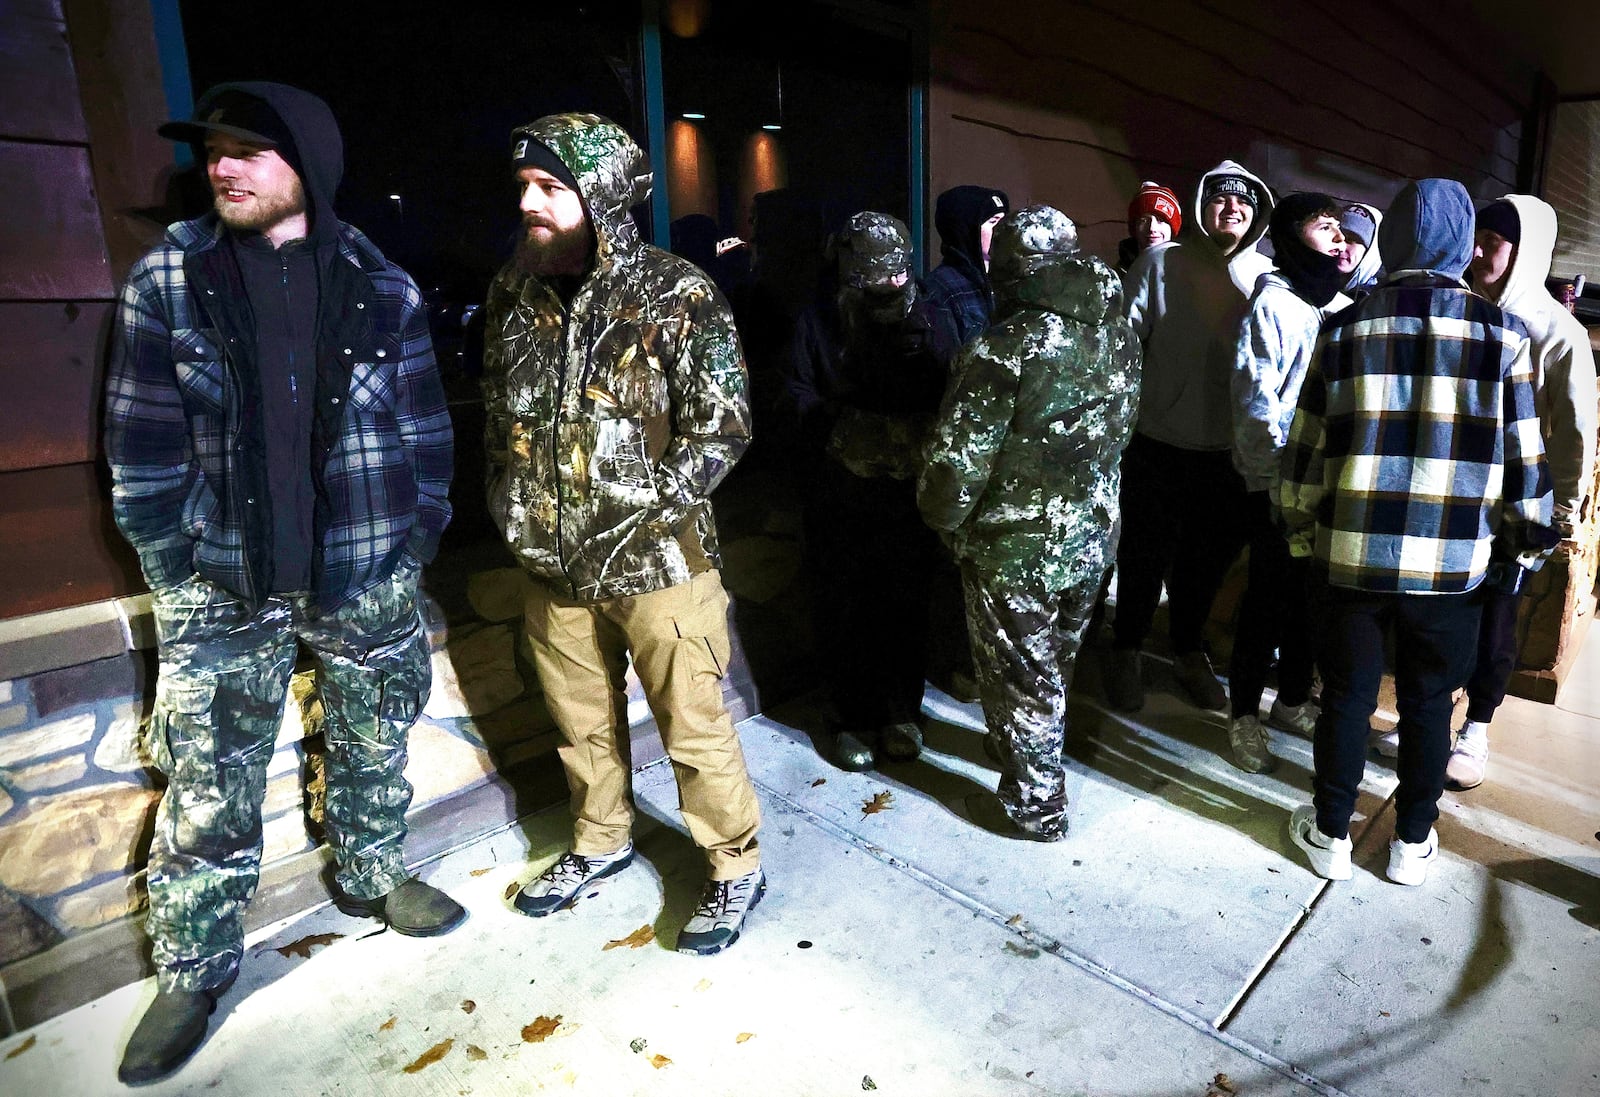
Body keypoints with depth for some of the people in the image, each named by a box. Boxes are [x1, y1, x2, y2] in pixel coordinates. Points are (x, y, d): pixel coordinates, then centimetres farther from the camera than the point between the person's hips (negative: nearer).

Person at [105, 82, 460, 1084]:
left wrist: (419, 539, 1)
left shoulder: (381, 287, -1)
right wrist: (174, 567, -4)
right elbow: (142, 444, 0)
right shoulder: (167, 279, -1)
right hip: (223, 588, 0)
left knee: (375, 748, 17)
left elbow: (425, 430, 2)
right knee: (208, 792, 8)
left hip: (369, 578, 1)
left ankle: (375, 874, 42)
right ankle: (194, 969, 28)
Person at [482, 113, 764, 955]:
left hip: (656, 560, -5)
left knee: (692, 724, 5)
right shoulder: (514, 293, 6)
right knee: (581, 721, 20)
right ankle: (600, 842, 45)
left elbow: (722, 427, -12)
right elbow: (495, 411, 18)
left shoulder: (677, 297, -11)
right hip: (552, 561, 6)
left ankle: (735, 867, 28)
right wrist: (509, 501, 8)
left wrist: (638, 514, -16)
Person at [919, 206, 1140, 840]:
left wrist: (945, 519, -4)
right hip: (1093, 537, 7)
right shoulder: (1120, 335, -1)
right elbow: (1117, 435, 6)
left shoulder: (1006, 349, -23)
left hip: (1014, 548, -6)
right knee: (1055, 665, 25)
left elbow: (957, 460, -23)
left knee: (1020, 677, 11)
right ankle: (1036, 757, 48)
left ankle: (1035, 808, 27)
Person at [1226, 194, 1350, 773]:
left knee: (1313, 594, 14)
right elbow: (1255, 397, -14)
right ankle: (1245, 715, 15)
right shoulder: (1273, 303, -8)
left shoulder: (1343, 305, 10)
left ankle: (1293, 700, 31)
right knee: (1268, 598, 1)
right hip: (1276, 480, -6)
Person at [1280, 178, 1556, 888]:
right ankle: (1412, 843, 30)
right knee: (1427, 704, 15)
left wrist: (1301, 529, 13)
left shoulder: (1347, 329, -2)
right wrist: (1527, 542, 16)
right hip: (1453, 563, 1)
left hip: (1351, 553, 0)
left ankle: (1330, 834, 25)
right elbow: (1522, 457, 2)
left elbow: (1307, 448, 1)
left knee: (1347, 696, 12)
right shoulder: (1501, 334, -2)